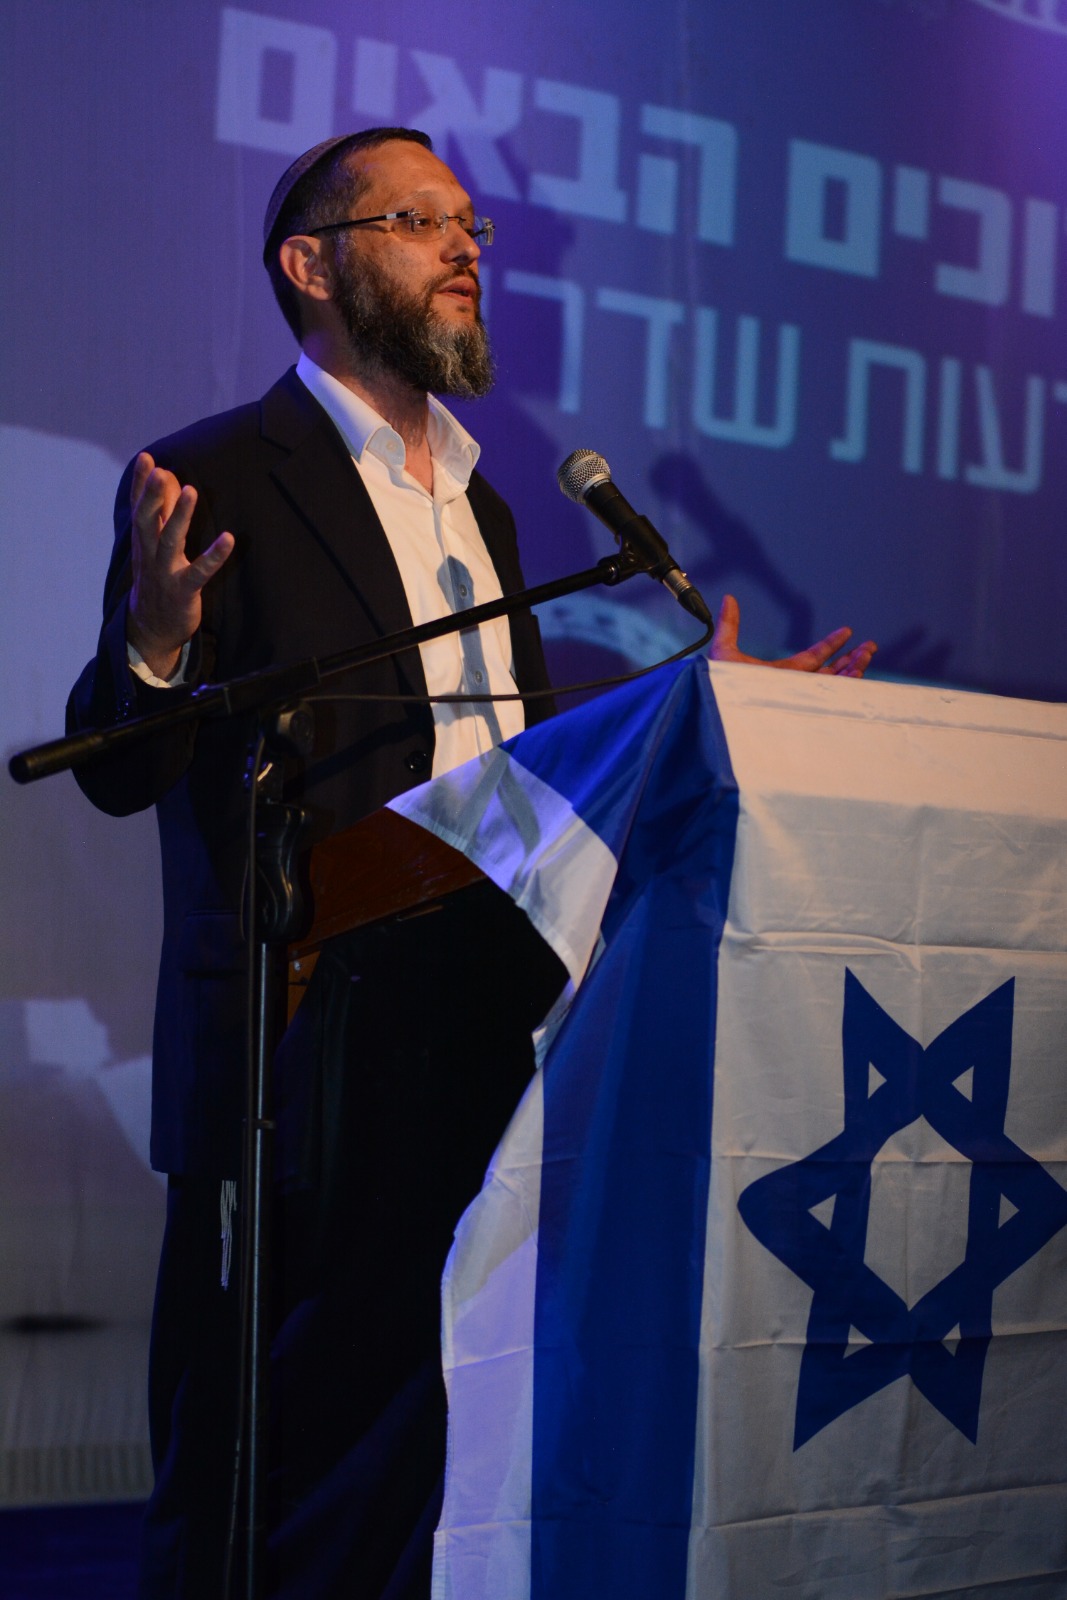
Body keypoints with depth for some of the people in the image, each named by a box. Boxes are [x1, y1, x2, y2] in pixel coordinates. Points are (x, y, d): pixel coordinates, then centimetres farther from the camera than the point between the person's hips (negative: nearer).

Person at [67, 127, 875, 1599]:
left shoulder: (479, 505, 19)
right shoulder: (216, 480, -4)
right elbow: (120, 772, -9)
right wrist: (155, 642, -28)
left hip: (480, 1054, 7)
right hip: (306, 1070, -6)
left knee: (429, 1465, 9)